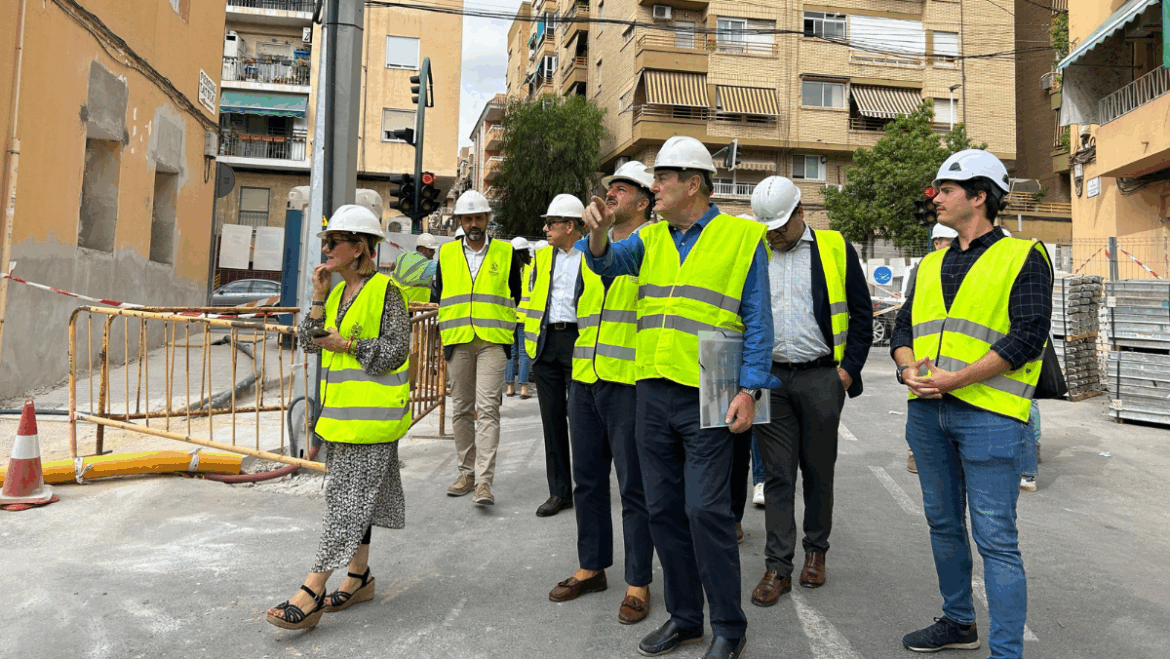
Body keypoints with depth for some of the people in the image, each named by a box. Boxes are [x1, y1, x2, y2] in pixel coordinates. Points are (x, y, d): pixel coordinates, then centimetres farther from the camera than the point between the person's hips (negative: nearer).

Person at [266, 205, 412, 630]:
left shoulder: (385, 291, -11)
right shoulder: (338, 293, 13)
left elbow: (394, 351, -15)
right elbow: (311, 343, 8)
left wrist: (347, 345, -13)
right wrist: (319, 296, 0)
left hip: (371, 414, -9)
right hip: (340, 411, 9)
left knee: (347, 498, -6)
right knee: (353, 496, 16)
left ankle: (312, 593, -3)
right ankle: (359, 578, 28)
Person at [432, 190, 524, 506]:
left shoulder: (505, 253, 7)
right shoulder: (446, 254, 12)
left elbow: (517, 296, 14)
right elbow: (436, 295, 20)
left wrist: (509, 332, 9)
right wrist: (445, 329, 13)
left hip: (492, 341, -3)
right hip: (457, 342, 3)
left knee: (487, 408, -12)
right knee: (461, 409, 8)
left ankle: (484, 480, -13)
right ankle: (467, 473, 19)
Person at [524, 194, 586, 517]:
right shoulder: (543, 257, 14)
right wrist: (531, 339, 12)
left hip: (578, 341, -5)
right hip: (546, 343, 5)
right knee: (552, 417, 6)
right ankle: (560, 492, 15)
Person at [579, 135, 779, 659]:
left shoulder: (742, 238, 0)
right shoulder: (650, 238, 14)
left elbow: (757, 320, -3)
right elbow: (607, 262, 0)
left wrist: (749, 390, -11)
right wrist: (598, 232, -21)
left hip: (706, 397, -5)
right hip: (653, 393, 6)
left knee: (705, 510, -6)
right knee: (663, 510, 11)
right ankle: (683, 616, 27)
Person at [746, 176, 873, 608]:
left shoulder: (836, 250, 3)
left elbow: (861, 314, 4)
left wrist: (849, 369, -4)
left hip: (821, 378, -1)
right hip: (770, 379, 1)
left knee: (818, 470, 10)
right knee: (777, 474, 2)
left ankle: (816, 551, 29)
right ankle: (778, 567, 9)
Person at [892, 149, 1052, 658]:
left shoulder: (1023, 257, -2)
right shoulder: (930, 264, 17)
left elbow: (1028, 335, -12)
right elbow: (903, 326, 15)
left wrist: (957, 378, -18)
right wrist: (908, 370, -6)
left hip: (988, 414, -7)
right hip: (927, 412, 7)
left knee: (995, 537, -3)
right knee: (943, 523, 17)